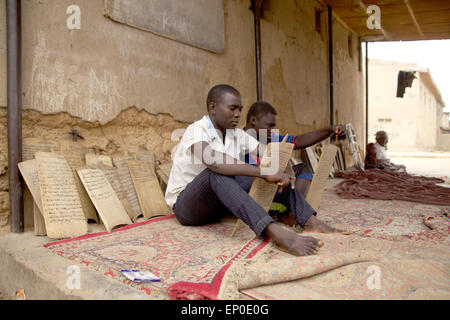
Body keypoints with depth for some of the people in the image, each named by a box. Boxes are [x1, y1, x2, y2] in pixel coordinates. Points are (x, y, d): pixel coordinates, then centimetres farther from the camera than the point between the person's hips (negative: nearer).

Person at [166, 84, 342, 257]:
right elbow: (213, 160, -39)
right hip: (185, 205, -6)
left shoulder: (236, 134, 4)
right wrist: (264, 173, -41)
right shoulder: (196, 131, -18)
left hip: (220, 204, 7)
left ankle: (310, 221, -21)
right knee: (217, 172, -38)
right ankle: (276, 233, -51)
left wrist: (281, 171, -27)